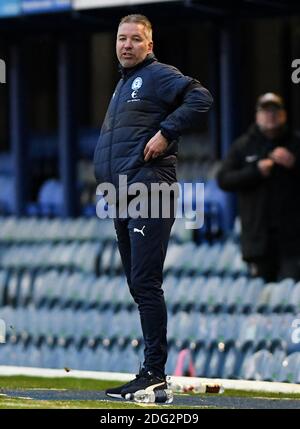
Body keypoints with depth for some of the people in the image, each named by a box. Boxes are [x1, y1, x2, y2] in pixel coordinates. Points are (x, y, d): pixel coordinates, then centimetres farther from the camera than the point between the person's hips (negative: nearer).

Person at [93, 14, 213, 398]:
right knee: (137, 285, 9)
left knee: (145, 283, -13)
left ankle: (154, 371, -14)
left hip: (149, 190, -10)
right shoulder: (123, 85, 25)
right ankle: (153, 370, 13)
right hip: (121, 198, 10)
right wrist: (105, 180, 18)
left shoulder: (158, 75, -2)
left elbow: (201, 98, -17)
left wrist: (166, 132, -19)